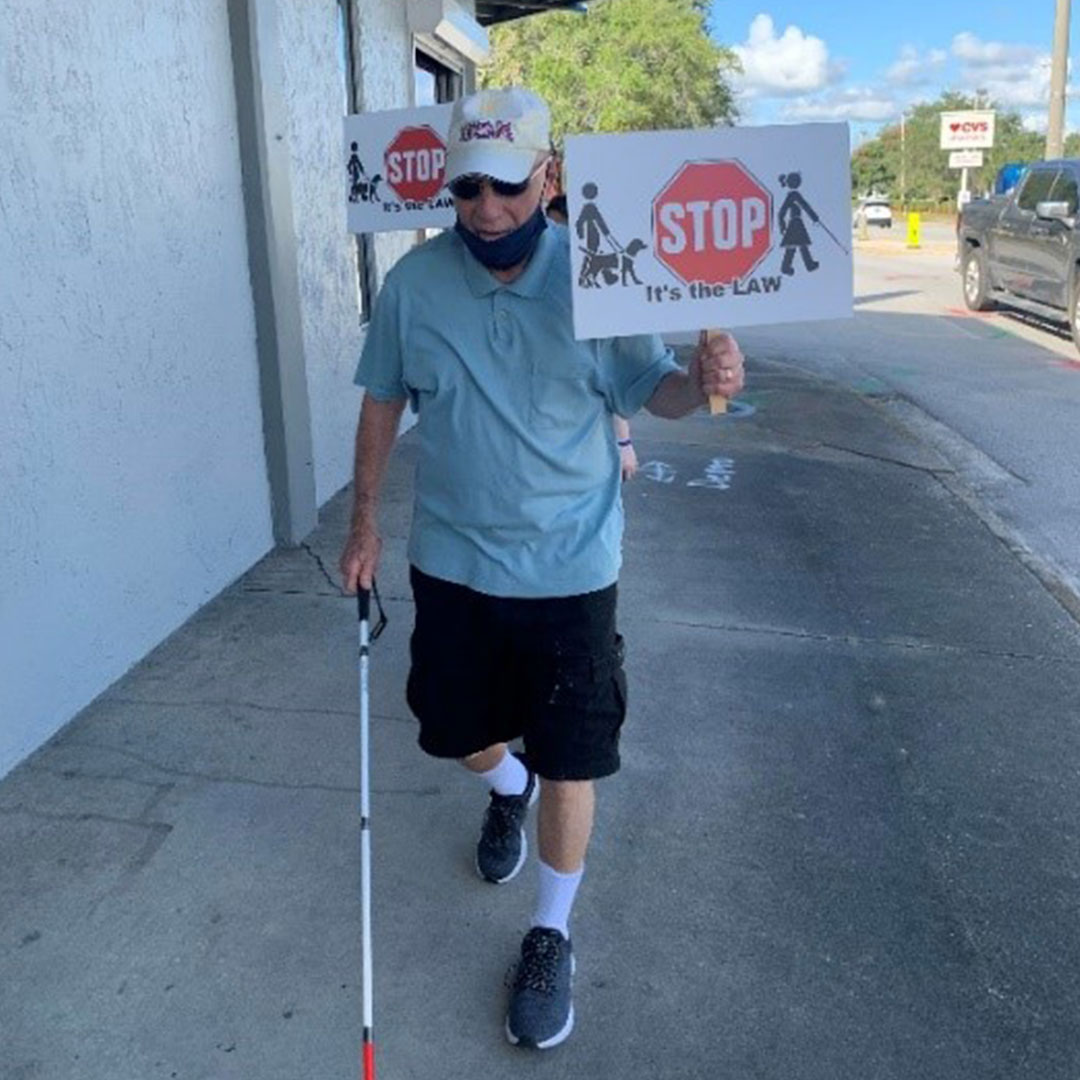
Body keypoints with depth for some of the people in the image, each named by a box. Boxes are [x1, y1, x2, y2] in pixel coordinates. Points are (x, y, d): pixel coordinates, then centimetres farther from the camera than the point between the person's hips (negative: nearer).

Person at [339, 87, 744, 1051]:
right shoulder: (412, 283, -6)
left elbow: (651, 391, -3)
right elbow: (383, 403, 6)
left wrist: (702, 382, -26)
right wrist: (366, 519, 9)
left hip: (570, 569, -2)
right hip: (452, 562, 3)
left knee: (568, 762, 4)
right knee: (460, 734, 19)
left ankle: (552, 936, 29)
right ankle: (507, 790, 57)